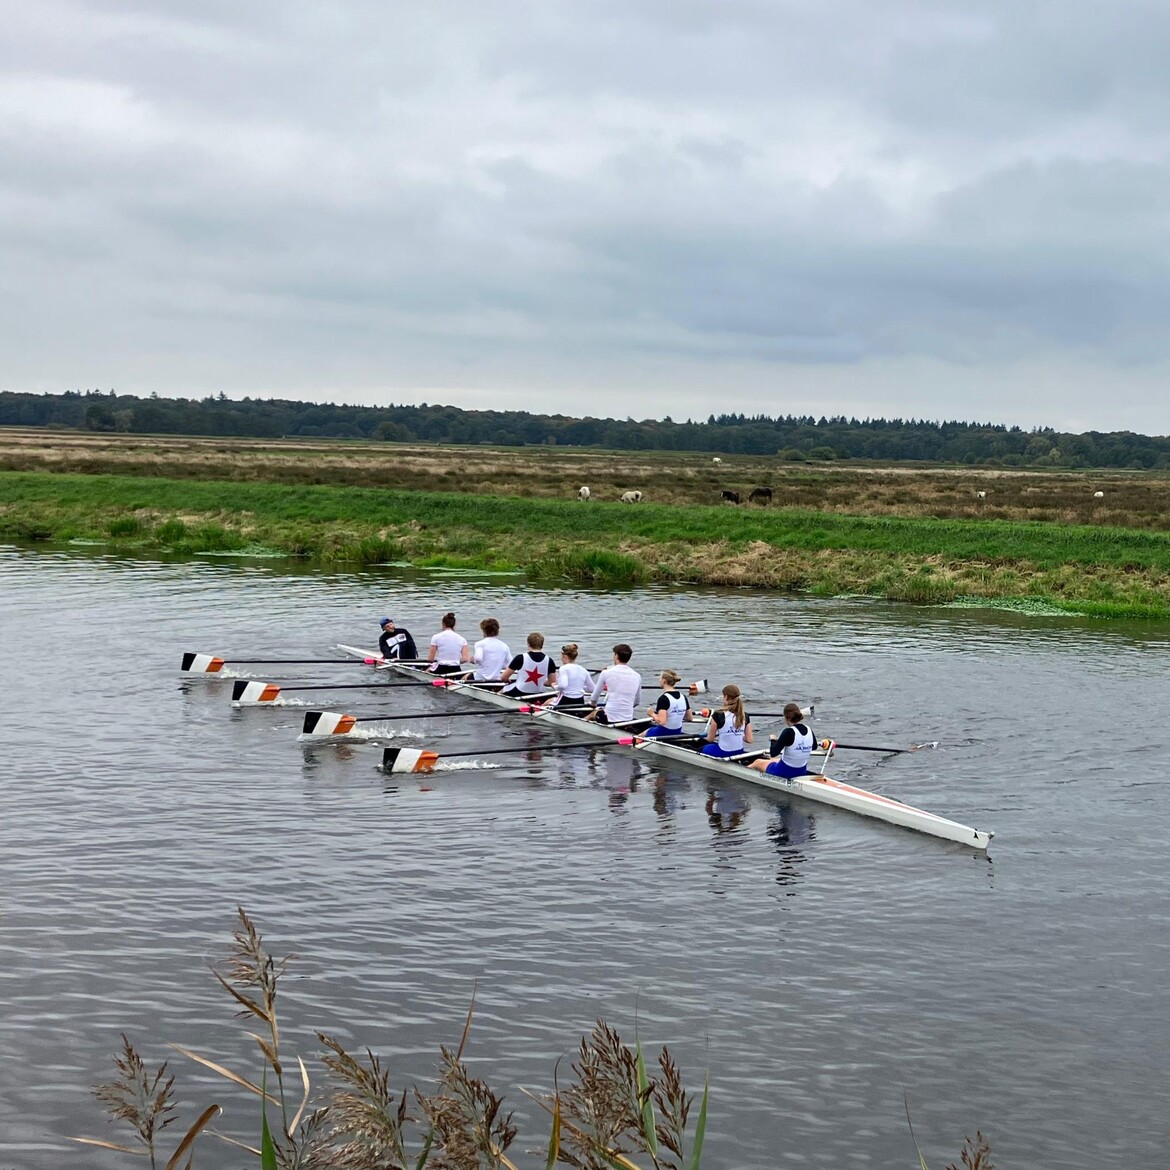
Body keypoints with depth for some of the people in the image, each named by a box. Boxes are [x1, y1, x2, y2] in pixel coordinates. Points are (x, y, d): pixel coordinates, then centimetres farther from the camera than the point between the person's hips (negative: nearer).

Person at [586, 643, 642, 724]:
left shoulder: (606, 673, -5)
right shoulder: (637, 676, 3)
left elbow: (594, 698, 7)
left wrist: (594, 706, 29)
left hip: (609, 718, -2)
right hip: (628, 719, 2)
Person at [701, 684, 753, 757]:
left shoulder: (718, 715, -15)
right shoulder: (745, 716, -2)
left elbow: (710, 739, -6)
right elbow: (749, 740, -1)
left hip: (722, 753, -5)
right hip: (739, 753, 5)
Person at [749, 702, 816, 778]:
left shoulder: (789, 732, -26)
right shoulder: (809, 730, -6)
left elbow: (774, 753, -23)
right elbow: (814, 746, 15)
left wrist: (773, 740, -6)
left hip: (784, 772, -7)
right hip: (802, 772, 7)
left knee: (758, 762, 21)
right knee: (773, 760, 36)